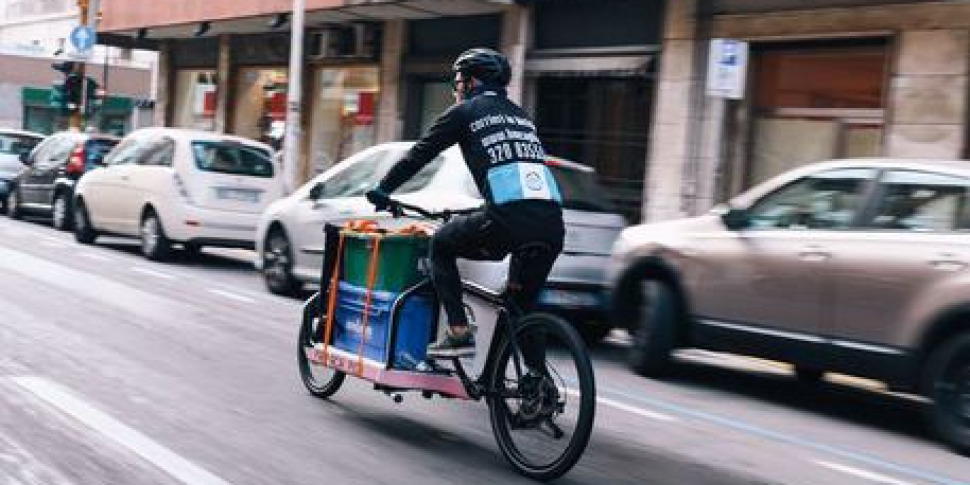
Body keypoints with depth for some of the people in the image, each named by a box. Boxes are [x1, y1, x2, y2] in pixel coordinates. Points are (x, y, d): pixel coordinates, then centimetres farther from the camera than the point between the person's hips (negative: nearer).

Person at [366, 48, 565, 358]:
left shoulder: (465, 111, 13)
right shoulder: (521, 115, 30)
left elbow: (419, 155, 16)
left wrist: (382, 190, 29)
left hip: (508, 221, -6)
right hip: (553, 225, 6)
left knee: (441, 245, 19)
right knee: (524, 305, 23)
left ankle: (458, 334, 9)